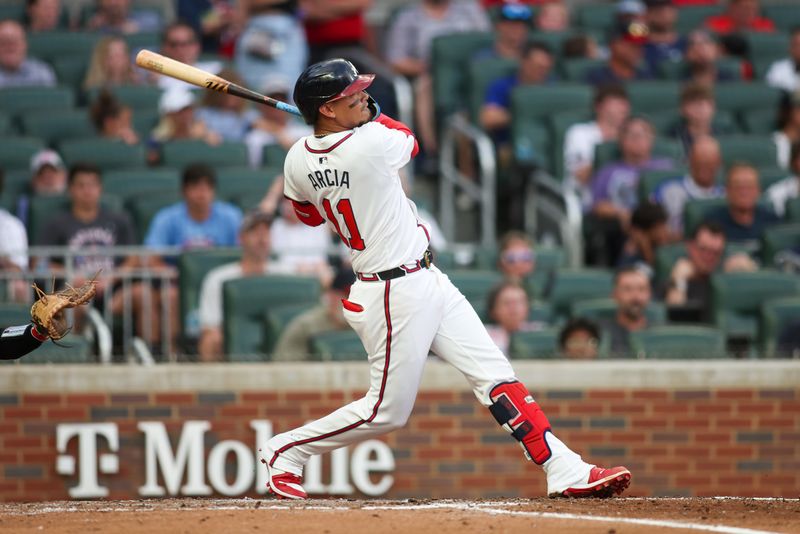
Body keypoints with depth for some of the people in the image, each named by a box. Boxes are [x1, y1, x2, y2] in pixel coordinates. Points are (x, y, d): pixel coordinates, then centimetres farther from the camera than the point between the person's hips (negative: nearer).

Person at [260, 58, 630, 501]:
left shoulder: (297, 161, -2)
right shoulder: (370, 143, -23)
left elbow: (309, 215, 19)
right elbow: (409, 142, 0)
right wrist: (369, 115, 16)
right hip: (396, 294, -9)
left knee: (493, 372, 6)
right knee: (387, 410, 2)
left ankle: (565, 470, 4)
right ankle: (285, 451, 16)